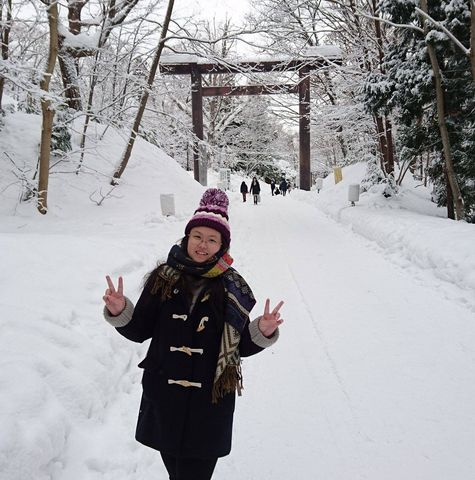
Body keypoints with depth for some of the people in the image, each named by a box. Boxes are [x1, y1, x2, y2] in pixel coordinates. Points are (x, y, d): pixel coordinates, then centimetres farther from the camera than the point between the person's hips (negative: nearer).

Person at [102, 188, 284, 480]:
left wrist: (262, 332, -18)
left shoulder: (233, 288, -5)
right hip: (164, 397, 2)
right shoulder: (163, 279, -3)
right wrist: (120, 312, -13)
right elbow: (141, 331, 4)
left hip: (210, 403, -2)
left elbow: (241, 346, 1)